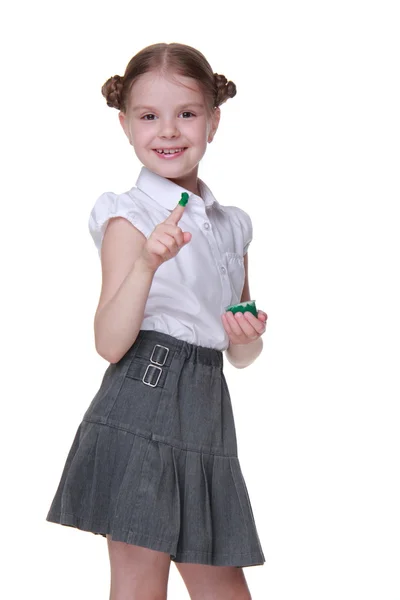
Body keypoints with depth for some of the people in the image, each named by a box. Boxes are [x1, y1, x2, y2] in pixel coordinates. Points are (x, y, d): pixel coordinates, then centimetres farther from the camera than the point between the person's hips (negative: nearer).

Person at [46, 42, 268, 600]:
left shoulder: (230, 225, 12)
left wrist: (250, 336, -4)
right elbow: (110, 344, -15)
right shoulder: (129, 218, -5)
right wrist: (147, 265, -27)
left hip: (207, 416, 6)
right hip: (143, 412, -6)